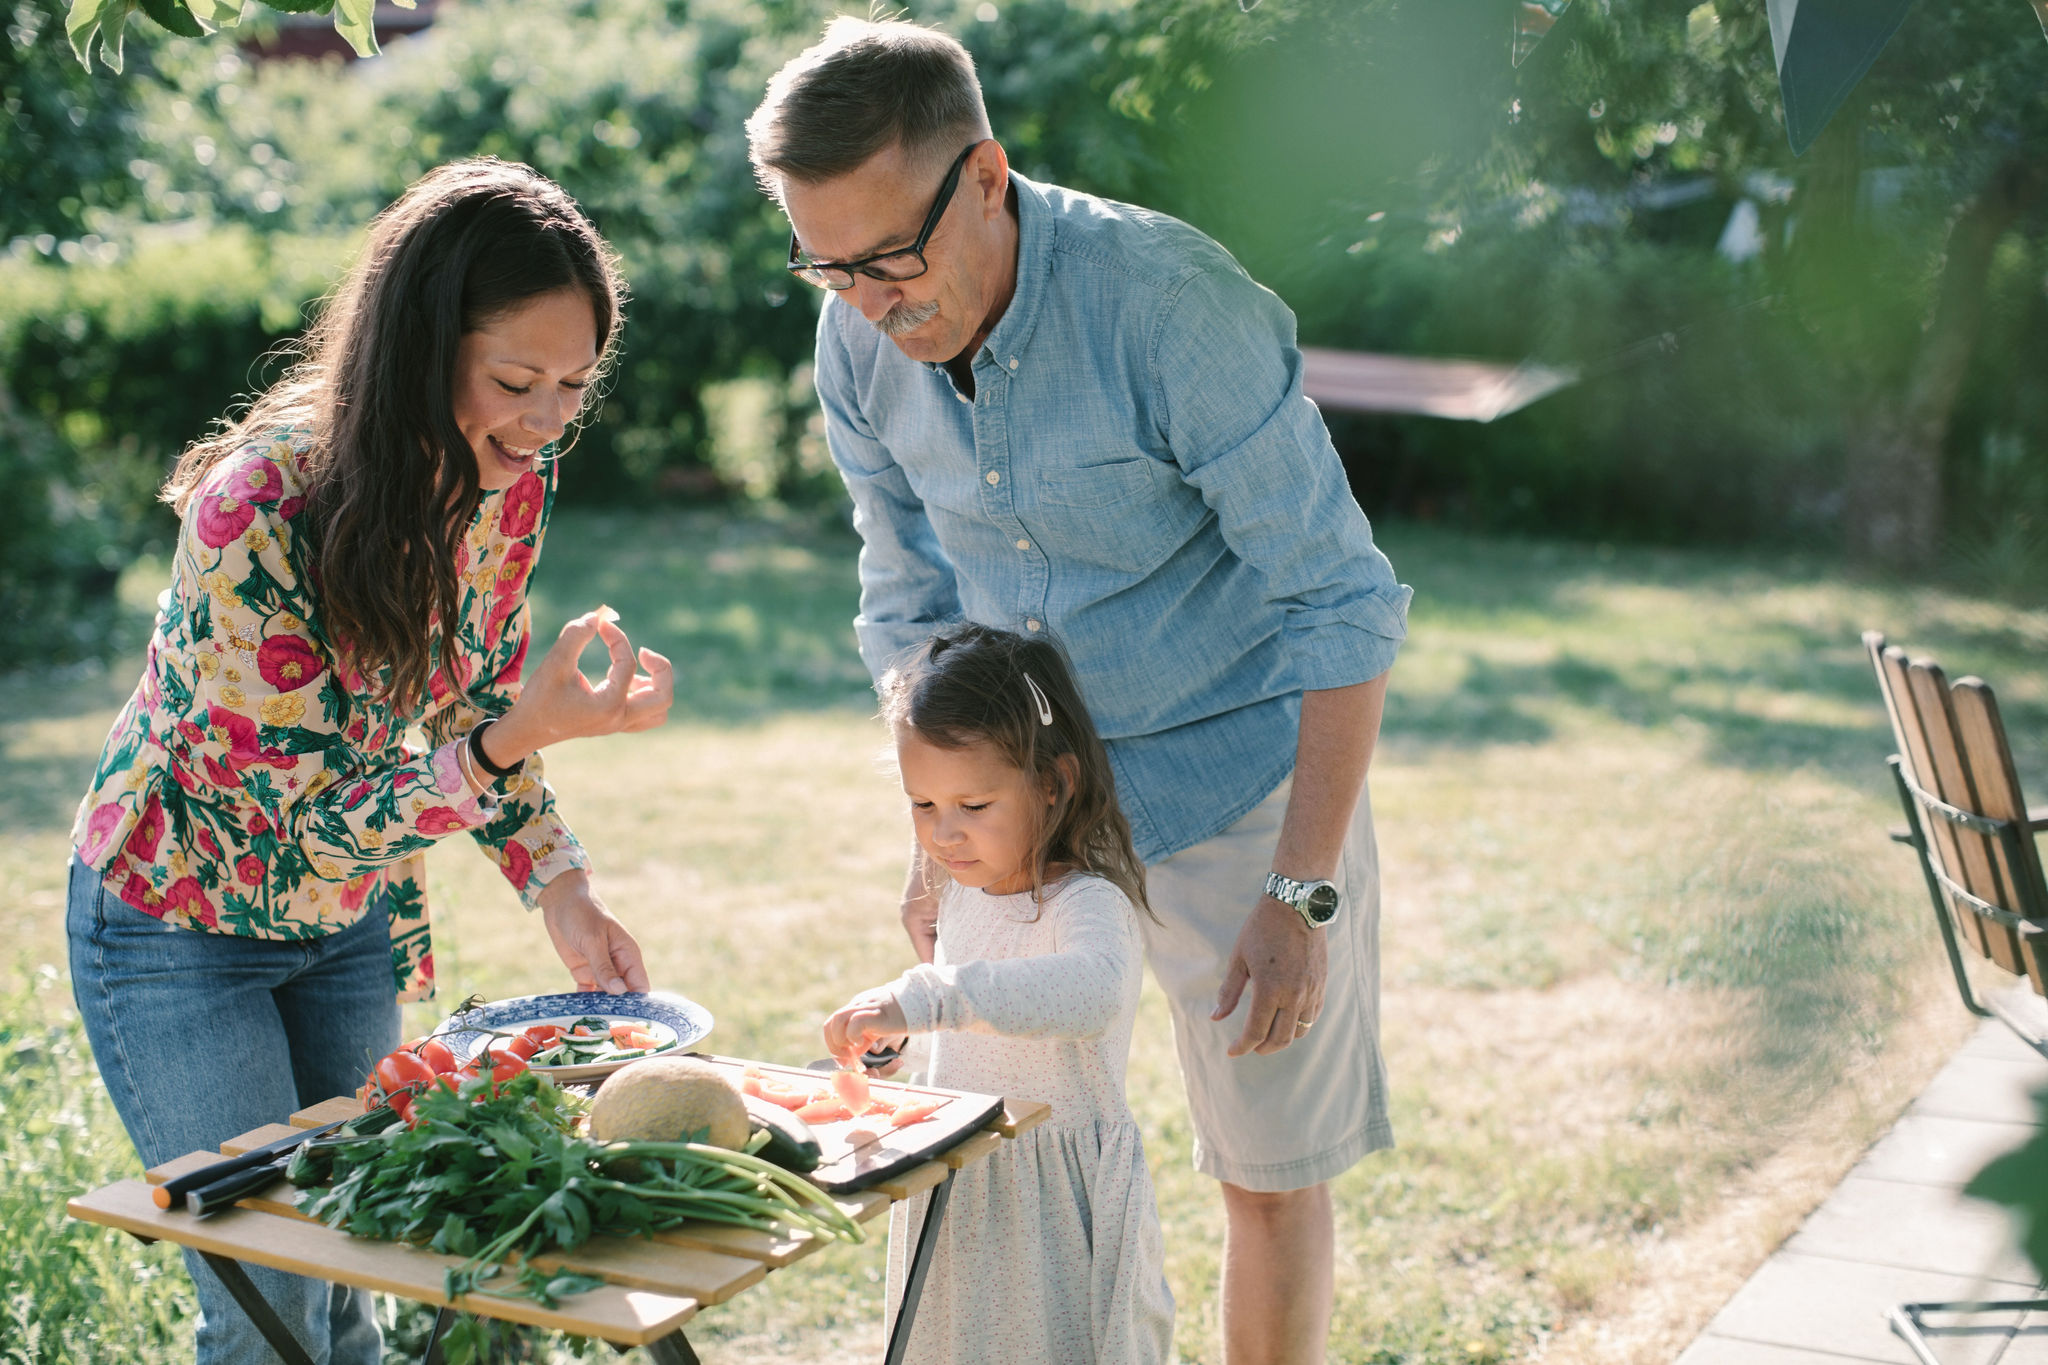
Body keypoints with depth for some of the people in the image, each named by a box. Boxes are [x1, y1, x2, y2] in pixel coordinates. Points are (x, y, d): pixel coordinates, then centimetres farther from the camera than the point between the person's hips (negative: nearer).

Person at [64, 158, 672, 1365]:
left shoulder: (510, 478, -13)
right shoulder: (260, 506, -32)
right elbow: (319, 818, -29)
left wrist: (561, 886, -12)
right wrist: (527, 734, -44)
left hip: (350, 926, 6)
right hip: (183, 925, -5)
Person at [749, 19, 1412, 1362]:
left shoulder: (1169, 301, -26)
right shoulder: (861, 344, -8)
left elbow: (1341, 602, -21)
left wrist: (1302, 895, -22)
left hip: (1239, 782, -4)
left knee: (1273, 1176, 5)